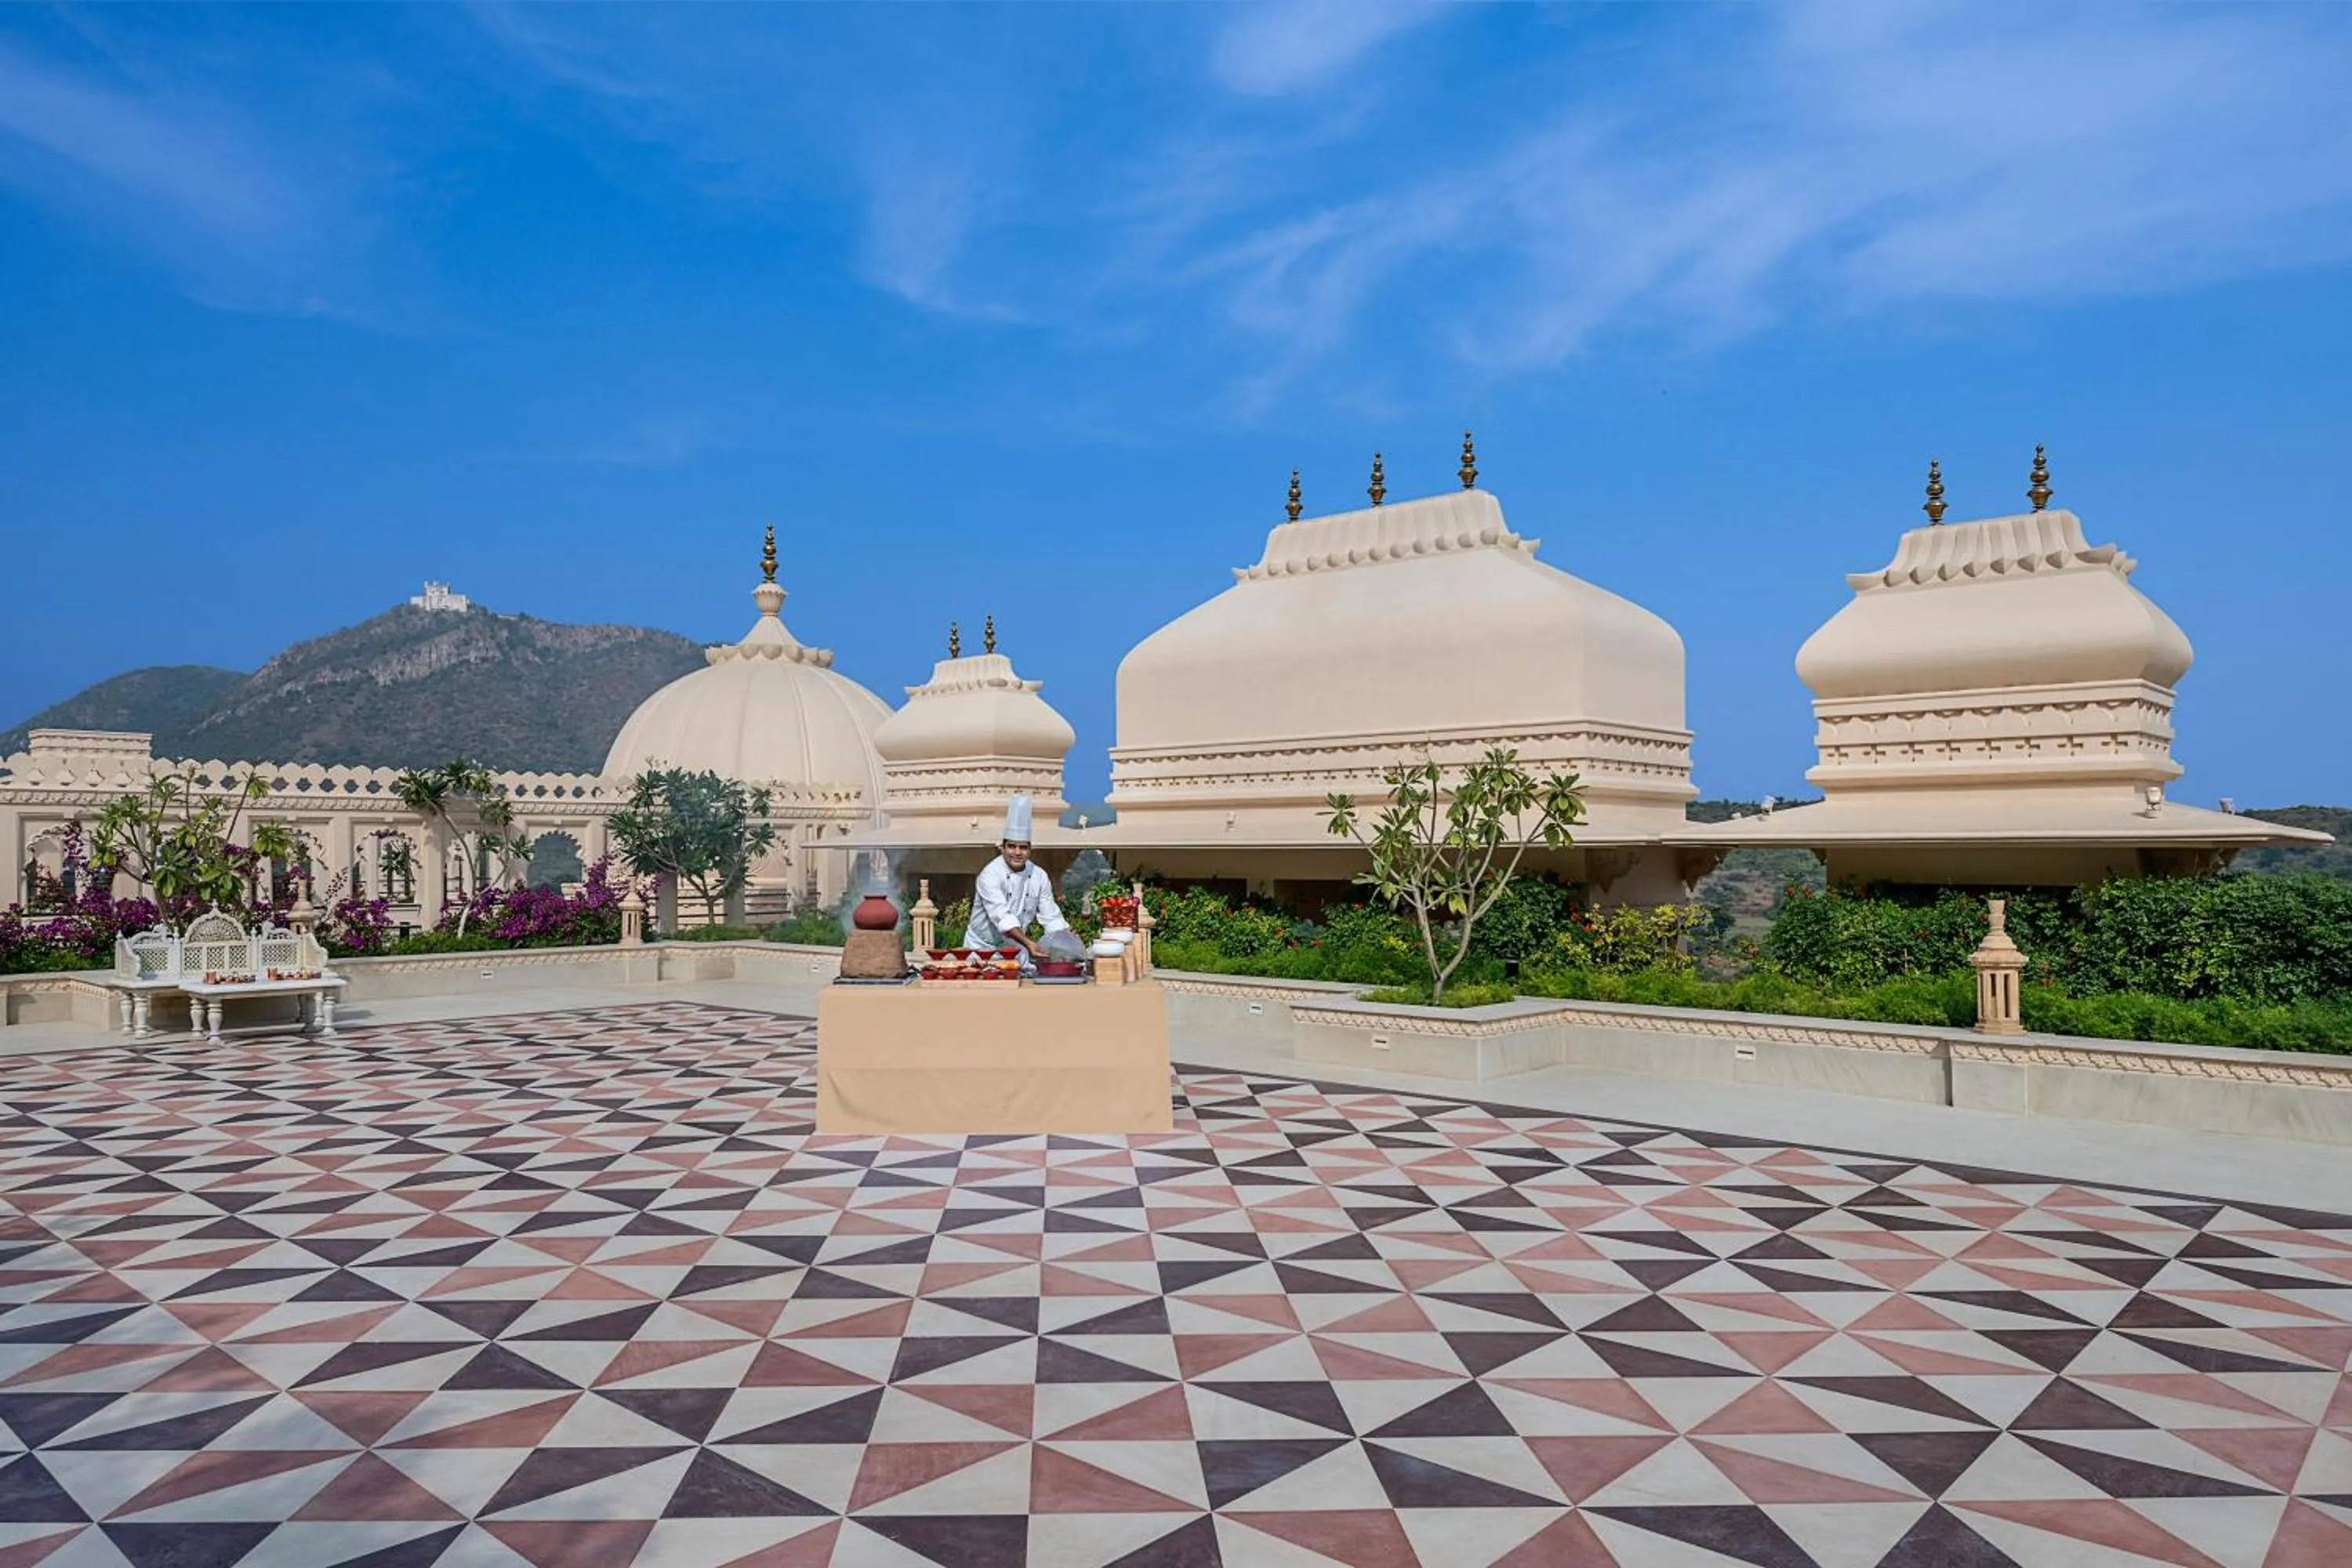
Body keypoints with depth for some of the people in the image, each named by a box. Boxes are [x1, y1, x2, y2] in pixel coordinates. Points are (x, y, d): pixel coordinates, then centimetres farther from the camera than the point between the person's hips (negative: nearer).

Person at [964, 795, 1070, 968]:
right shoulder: (990, 875, -19)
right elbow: (1002, 917, -31)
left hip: (1016, 947, 4)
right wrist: (1029, 943, -42)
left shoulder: (1039, 876, -2)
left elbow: (1051, 918, -1)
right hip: (983, 946, -4)